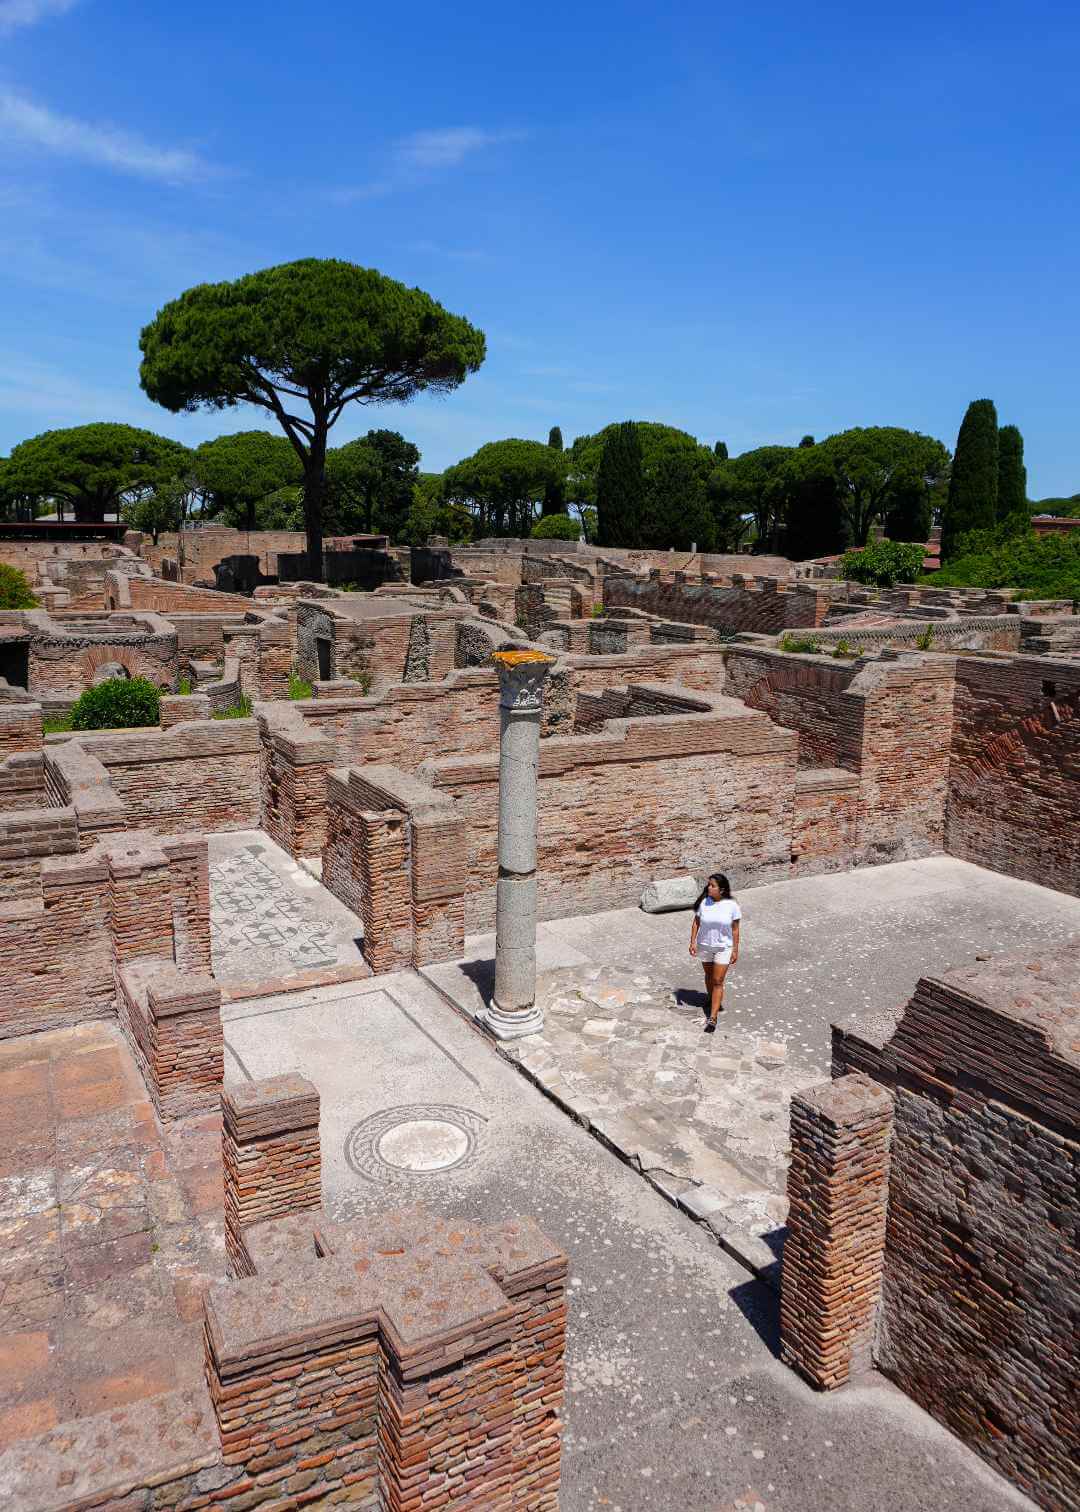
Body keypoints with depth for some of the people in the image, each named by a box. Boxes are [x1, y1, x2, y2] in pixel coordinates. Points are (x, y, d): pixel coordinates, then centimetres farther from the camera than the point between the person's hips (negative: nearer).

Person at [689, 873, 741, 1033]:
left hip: (723, 948, -3)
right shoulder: (703, 903, -10)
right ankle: (713, 1000, 47)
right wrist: (692, 942, -7)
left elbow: (735, 929, -8)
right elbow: (696, 923, -2)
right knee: (709, 975, 20)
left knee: (718, 981, -4)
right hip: (705, 946, 3)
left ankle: (712, 1018, -2)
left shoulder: (732, 906, -14)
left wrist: (735, 950, -6)